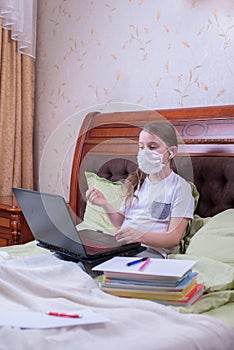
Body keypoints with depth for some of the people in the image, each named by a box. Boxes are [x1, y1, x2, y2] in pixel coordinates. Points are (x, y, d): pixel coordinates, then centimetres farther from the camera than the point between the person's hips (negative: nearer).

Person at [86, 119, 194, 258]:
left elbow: (174, 237, -7)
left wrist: (140, 236, -24)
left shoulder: (180, 187, 0)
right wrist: (105, 204, 1)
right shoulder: (136, 182, 19)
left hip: (151, 250, -5)